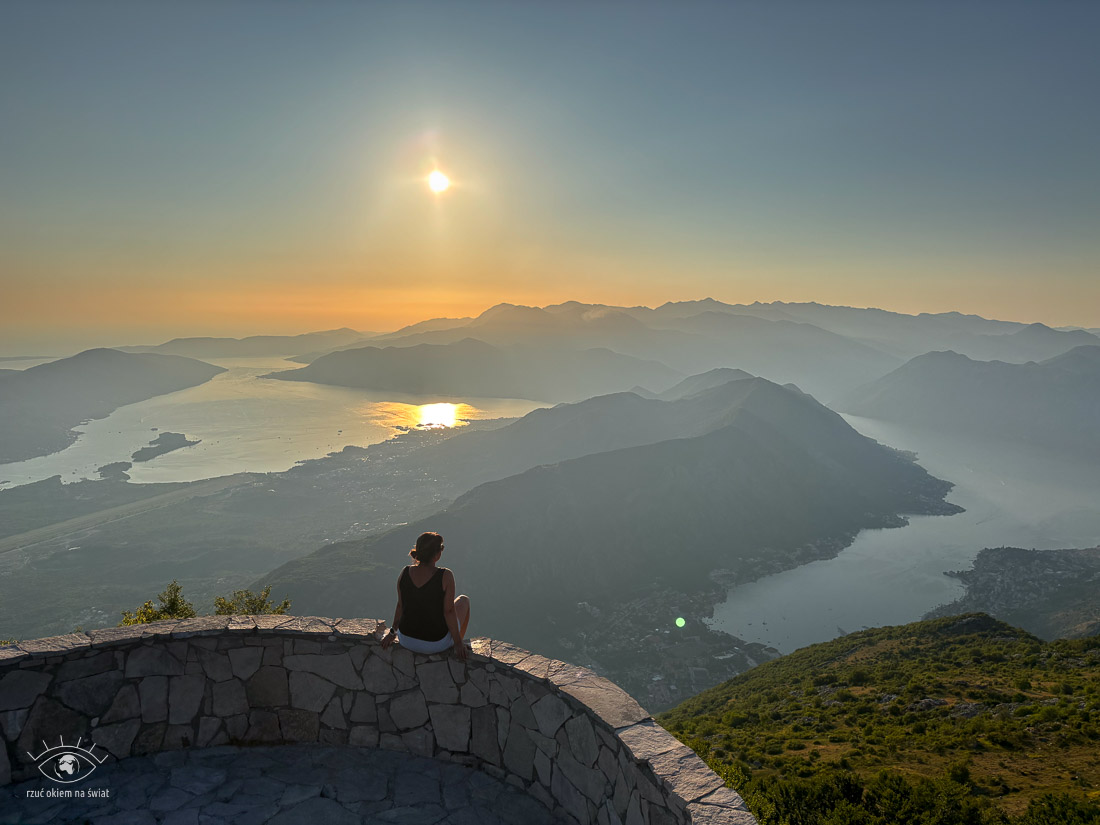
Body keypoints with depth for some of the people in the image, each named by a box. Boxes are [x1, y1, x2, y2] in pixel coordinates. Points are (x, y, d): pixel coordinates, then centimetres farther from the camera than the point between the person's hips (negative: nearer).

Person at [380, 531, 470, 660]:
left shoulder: (404, 573, -11)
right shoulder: (446, 576, -24)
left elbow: (400, 606, 0)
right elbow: (449, 611, -19)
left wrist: (393, 632, 14)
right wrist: (458, 643, -9)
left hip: (406, 641, 4)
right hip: (436, 644, -4)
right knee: (464, 600, 23)